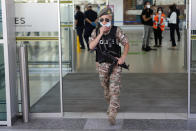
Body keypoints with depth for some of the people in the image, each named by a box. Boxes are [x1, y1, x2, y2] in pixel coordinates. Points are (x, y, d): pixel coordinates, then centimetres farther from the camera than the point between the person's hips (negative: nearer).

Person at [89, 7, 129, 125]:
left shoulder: (116, 31, -8)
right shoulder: (96, 32, 0)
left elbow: (126, 44, -2)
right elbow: (91, 46, -12)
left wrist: (123, 57, -16)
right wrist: (100, 34, -19)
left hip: (115, 64, -4)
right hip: (102, 64, 4)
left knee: (114, 89, -11)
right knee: (106, 88, 16)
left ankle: (112, 114, -12)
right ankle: (113, 105, 38)